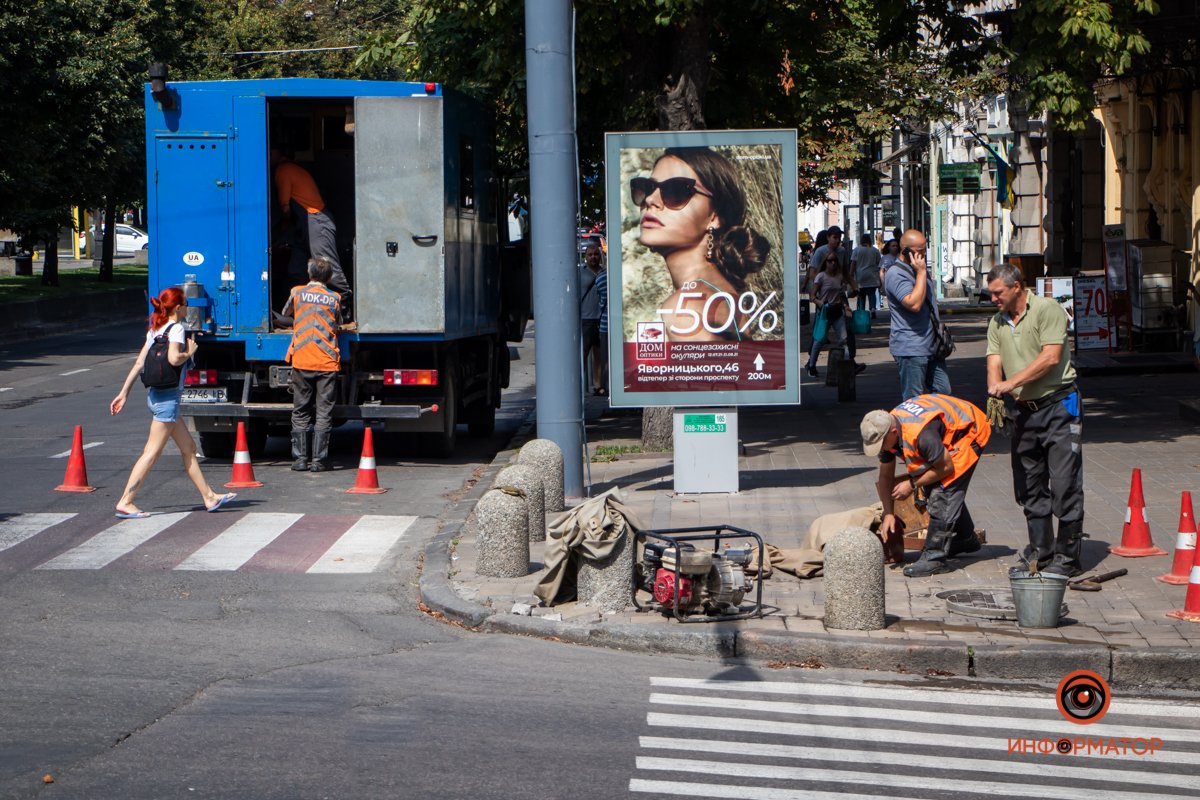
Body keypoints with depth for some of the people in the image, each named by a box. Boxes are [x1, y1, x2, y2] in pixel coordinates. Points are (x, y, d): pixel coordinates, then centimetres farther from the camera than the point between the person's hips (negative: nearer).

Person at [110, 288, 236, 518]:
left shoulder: (155, 329, 11)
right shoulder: (176, 329, -12)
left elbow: (139, 363, 10)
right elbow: (173, 358, -29)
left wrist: (123, 393, 11)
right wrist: (190, 352, -8)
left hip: (155, 394, 9)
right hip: (167, 397, -9)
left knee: (188, 447, 14)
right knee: (152, 452, -6)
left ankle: (209, 497, 20)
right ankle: (125, 502, -7)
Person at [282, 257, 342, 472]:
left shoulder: (297, 293, 5)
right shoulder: (335, 298, 5)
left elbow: (285, 313, 23)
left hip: (301, 362, 0)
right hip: (327, 363, 0)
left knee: (300, 413, 7)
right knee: (324, 413, 2)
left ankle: (299, 458, 4)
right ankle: (319, 460, -2)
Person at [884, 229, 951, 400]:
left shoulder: (918, 269, 16)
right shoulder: (896, 274, -15)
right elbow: (914, 304, -27)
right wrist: (921, 272, -21)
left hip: (931, 346, 9)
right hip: (911, 349, -9)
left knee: (943, 393, 9)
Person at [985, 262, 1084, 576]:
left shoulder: (1047, 309, -9)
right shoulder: (997, 322, 12)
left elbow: (1050, 357, -18)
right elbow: (994, 363, 3)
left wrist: (1011, 383, -20)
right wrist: (995, 392, -18)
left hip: (1059, 405, -7)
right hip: (1025, 410, 7)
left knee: (1064, 484, -7)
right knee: (1029, 485, 11)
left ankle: (1067, 556, -3)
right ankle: (1040, 551, 21)